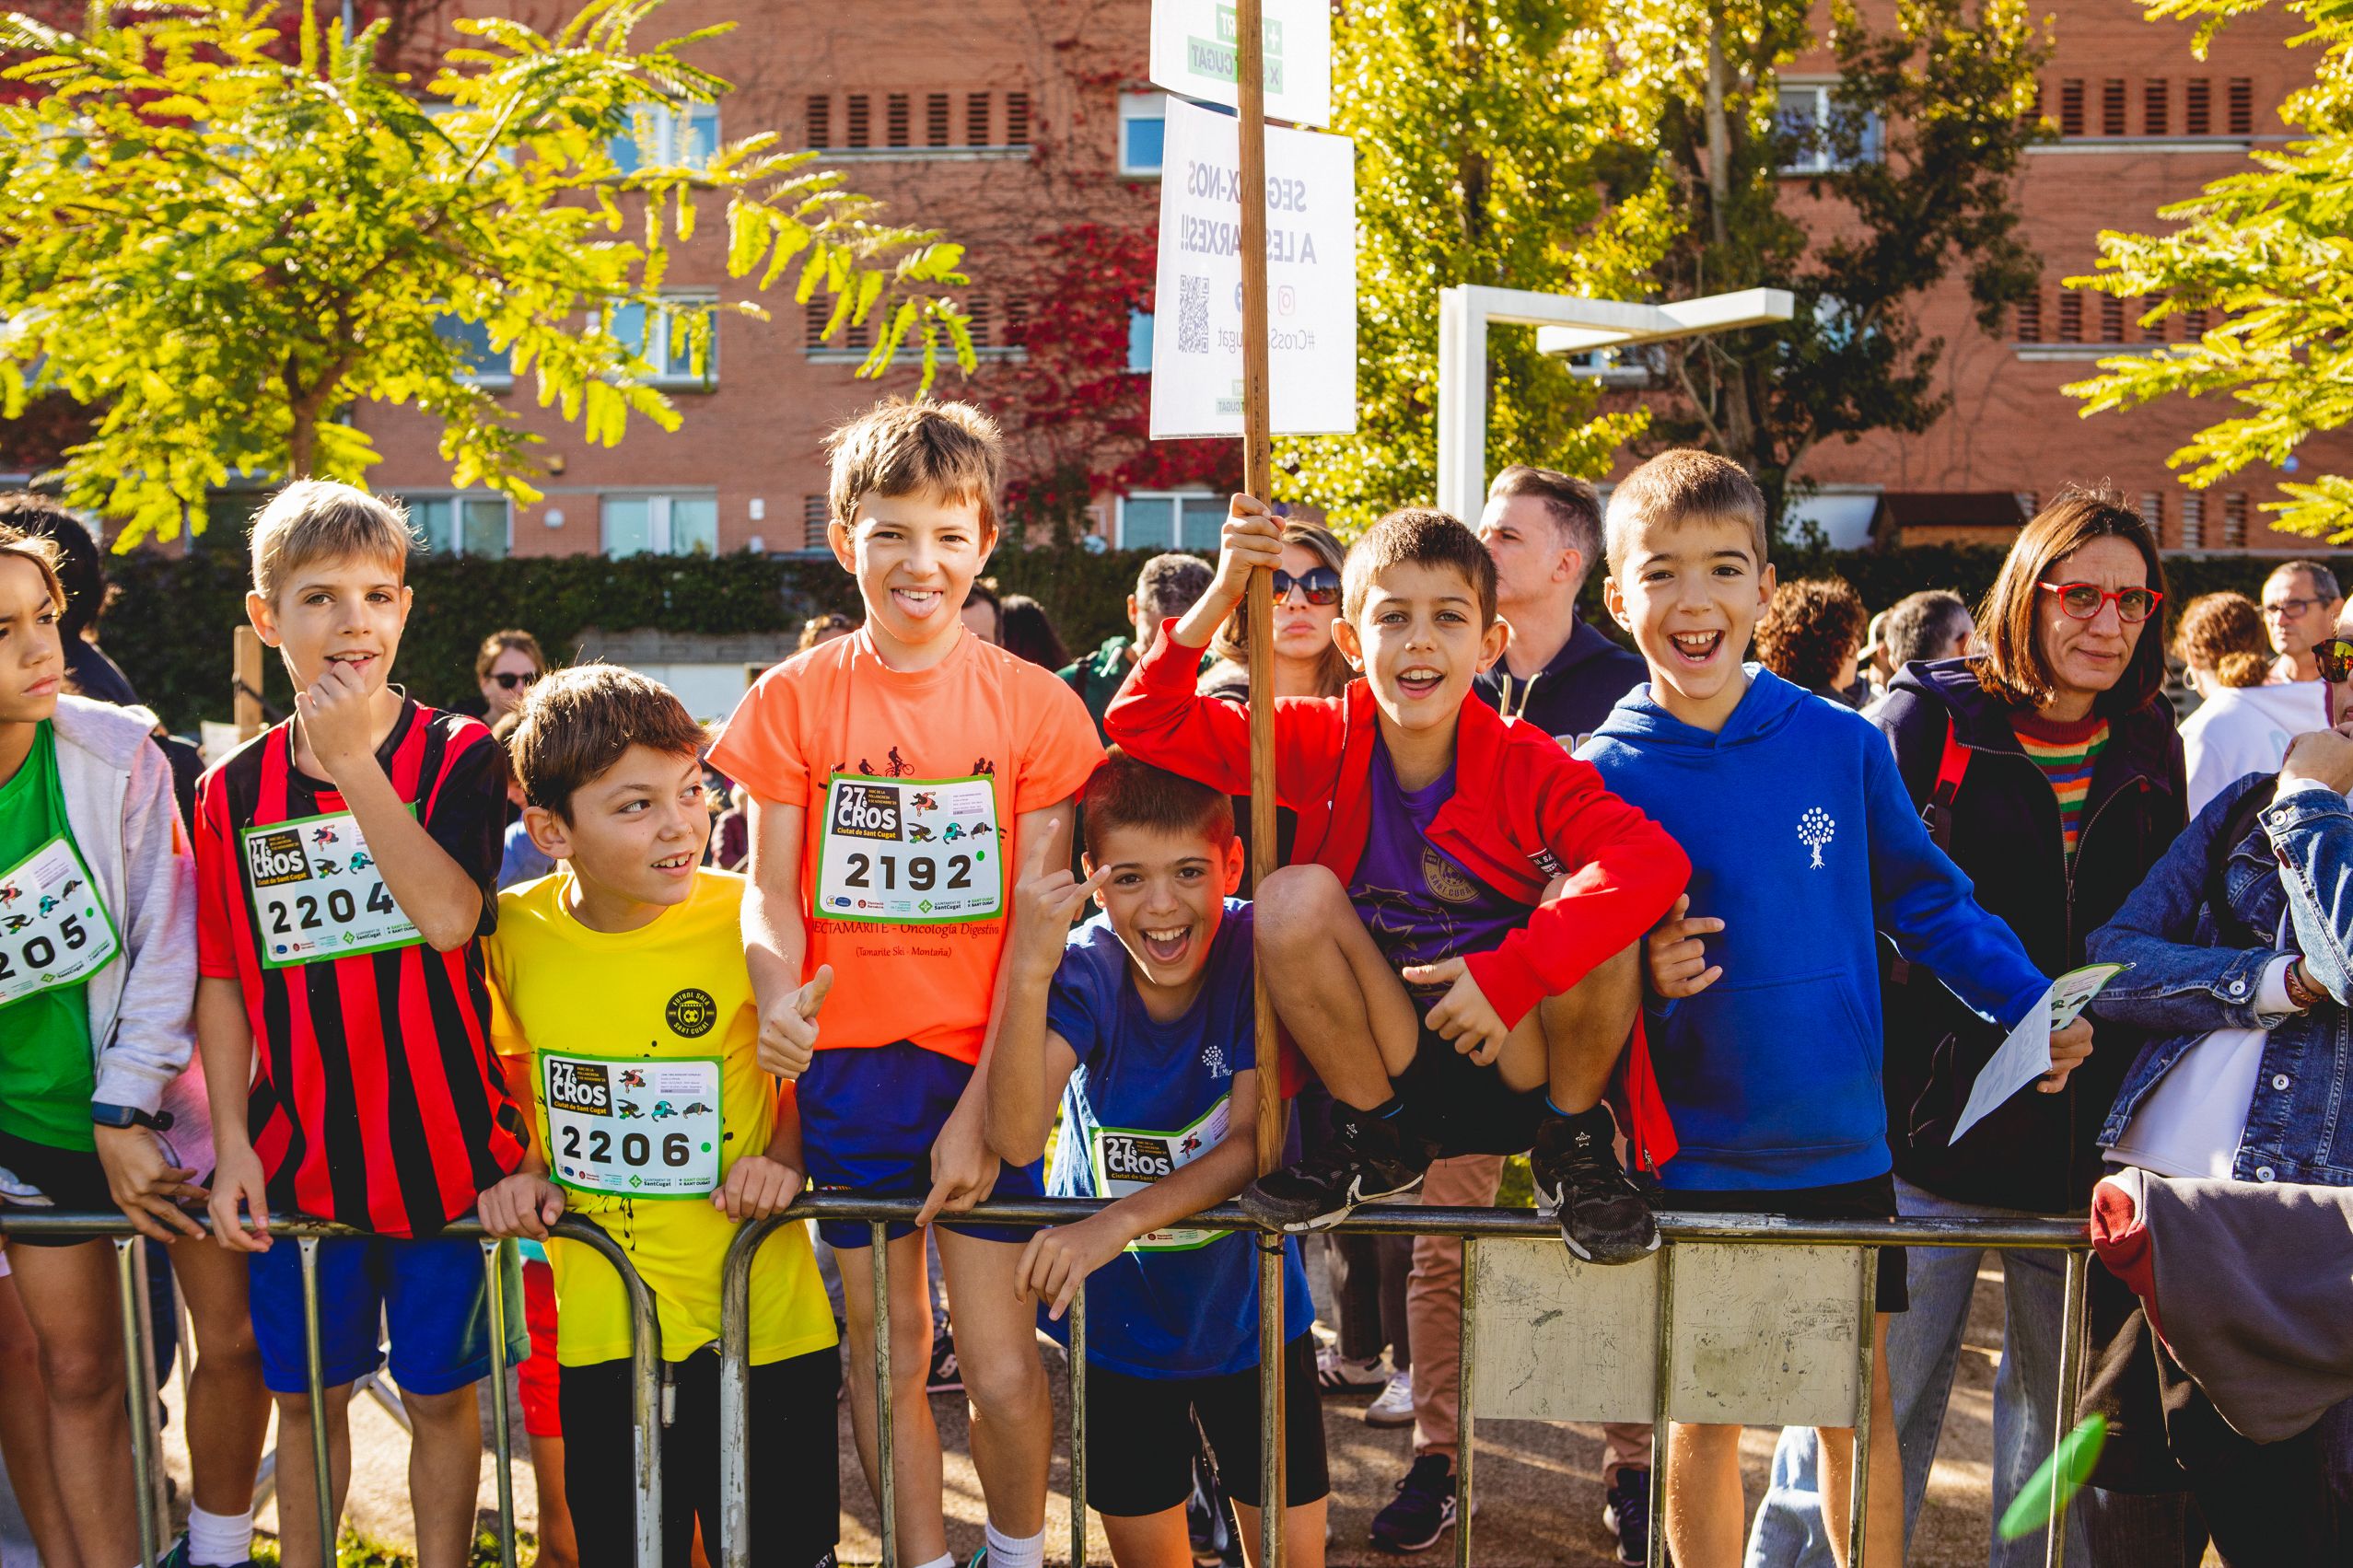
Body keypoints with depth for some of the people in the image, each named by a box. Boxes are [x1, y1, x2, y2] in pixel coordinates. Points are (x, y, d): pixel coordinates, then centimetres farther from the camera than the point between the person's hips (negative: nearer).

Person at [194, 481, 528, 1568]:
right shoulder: (233, 789, 2)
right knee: (305, 1392, 14)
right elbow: (223, 980, 6)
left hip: (445, 1144, -2)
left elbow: (450, 917, -22)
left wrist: (356, 763, -23)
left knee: (440, 1393, 9)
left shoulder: (457, 756, -6)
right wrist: (230, 1143, 1)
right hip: (299, 1153, 2)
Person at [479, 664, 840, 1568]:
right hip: (599, 1326, 2)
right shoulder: (513, 932, -6)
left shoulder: (747, 921, -13)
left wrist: (785, 1155, -12)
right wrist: (521, 1165, 0)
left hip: (760, 1323, -2)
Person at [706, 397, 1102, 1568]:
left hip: (985, 1071, -1)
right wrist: (778, 997, -22)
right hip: (848, 1062, 1)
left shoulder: (1035, 705, -2)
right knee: (883, 1355, 10)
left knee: (1003, 1370, -1)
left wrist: (984, 1108, -10)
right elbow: (770, 890, 0)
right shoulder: (795, 699, 1)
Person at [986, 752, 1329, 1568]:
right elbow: (1017, 1140, -33)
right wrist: (1030, 971, -44)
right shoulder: (1085, 969, -19)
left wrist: (1117, 1222, -32)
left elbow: (1254, 1144, -20)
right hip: (1115, 1312, 0)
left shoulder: (1258, 950, -19)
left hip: (1246, 1306, 0)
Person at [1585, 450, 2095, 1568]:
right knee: (1704, 1412, 11)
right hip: (1691, 1154, -1)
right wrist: (1639, 976, -23)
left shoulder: (1843, 745, -4)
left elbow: (1928, 901, 4)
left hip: (1842, 1141, 1)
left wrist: (2033, 1010, -7)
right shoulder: (1601, 775, -7)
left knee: (1860, 1399, 11)